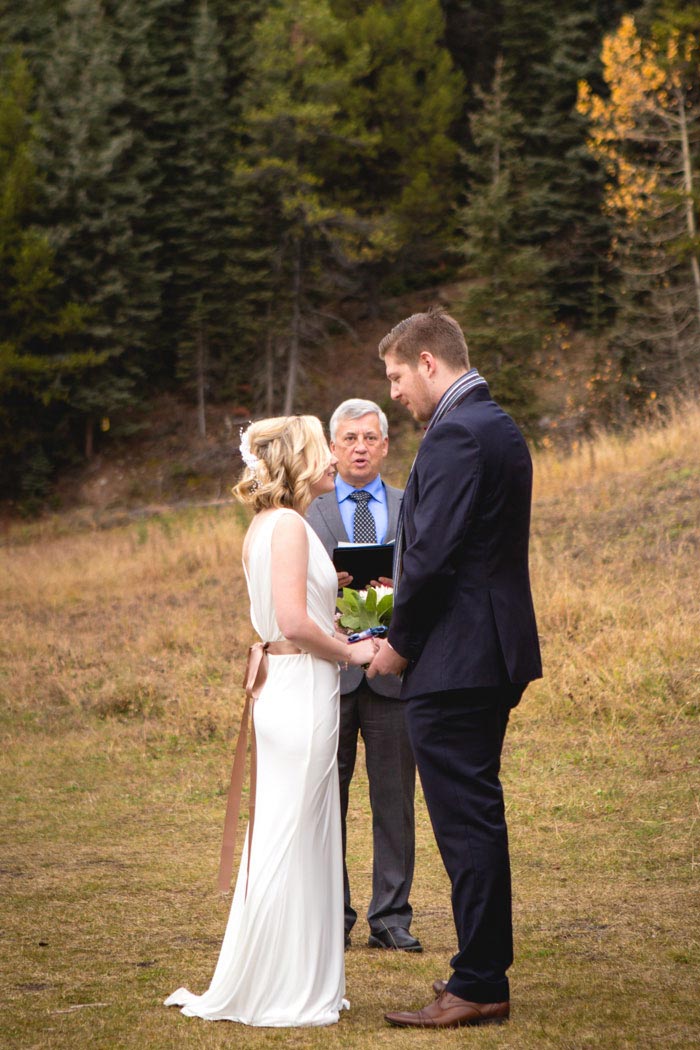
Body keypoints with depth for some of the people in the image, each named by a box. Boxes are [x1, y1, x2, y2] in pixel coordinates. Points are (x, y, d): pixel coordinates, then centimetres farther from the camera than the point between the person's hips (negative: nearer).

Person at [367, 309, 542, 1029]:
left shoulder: (454, 434, -16)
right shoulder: (498, 425, 16)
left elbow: (433, 553, -21)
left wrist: (400, 642, -9)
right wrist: (410, 624, 17)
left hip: (453, 659, -10)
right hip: (496, 652, 10)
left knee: (465, 822, -6)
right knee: (478, 817, 16)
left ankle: (477, 988, -1)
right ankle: (487, 968, 24)